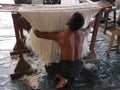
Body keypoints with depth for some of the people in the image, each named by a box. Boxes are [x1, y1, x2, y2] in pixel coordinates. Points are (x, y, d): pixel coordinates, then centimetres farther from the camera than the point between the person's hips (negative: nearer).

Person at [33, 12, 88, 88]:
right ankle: (70, 76, 14)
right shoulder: (82, 33, -11)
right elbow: (87, 29, 17)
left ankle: (62, 78, 3)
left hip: (66, 68, -4)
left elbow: (38, 34, -14)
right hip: (78, 67, 5)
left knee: (48, 66, 24)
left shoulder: (60, 36, -24)